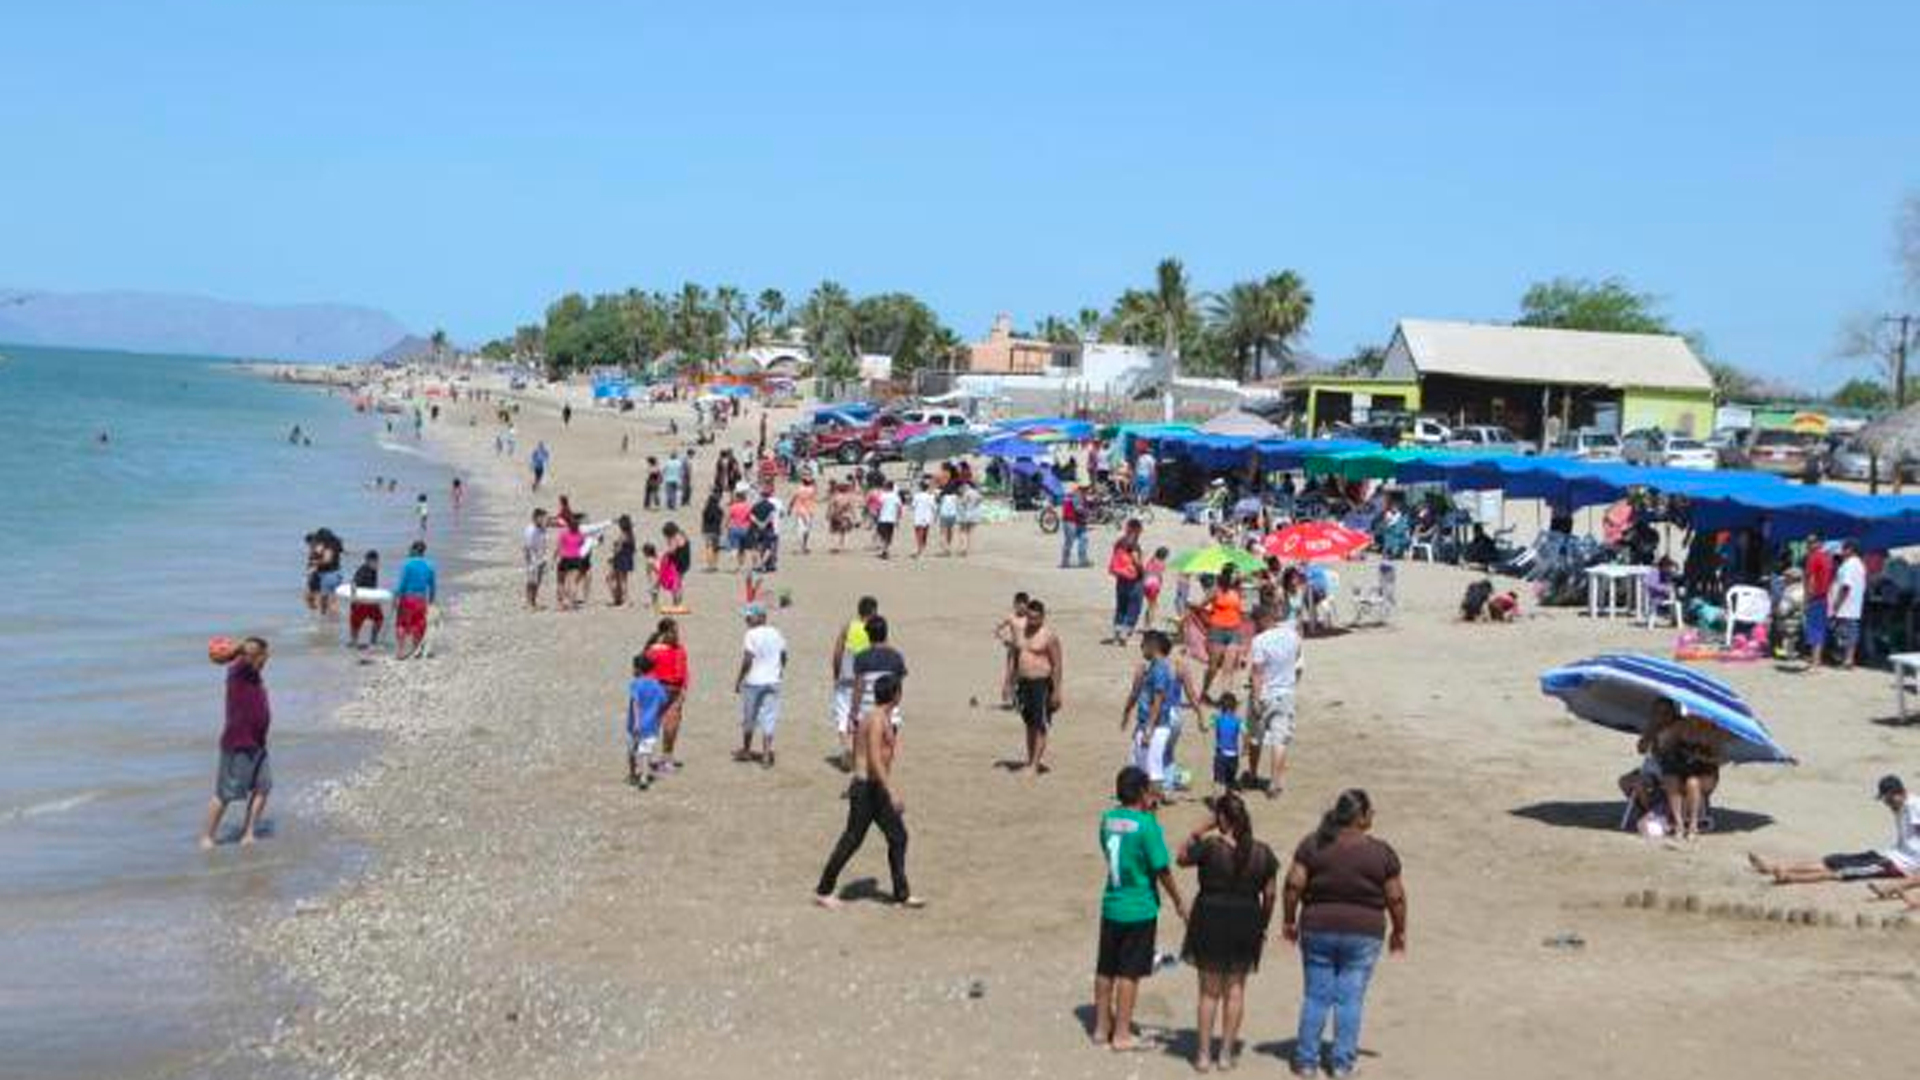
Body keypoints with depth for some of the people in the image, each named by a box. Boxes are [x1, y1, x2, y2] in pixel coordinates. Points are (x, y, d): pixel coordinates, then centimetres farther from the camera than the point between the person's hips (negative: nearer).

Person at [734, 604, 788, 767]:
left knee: (748, 717, 12)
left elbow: (747, 660, -16)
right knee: (768, 719, 3)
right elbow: (783, 657, 13)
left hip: (753, 682, -4)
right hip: (772, 682, 4)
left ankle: (746, 751, 26)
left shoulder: (752, 635, -13)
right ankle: (766, 755, -3)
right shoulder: (777, 634, 5)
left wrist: (738, 680, -8)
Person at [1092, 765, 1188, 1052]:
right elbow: (1162, 870, -14)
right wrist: (1179, 902, 1)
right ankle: (1122, 1034, 9)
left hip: (1111, 906, 6)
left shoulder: (1108, 819, 0)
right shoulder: (1146, 825, -18)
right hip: (1139, 909, -6)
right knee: (1129, 972, 3)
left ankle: (1102, 1028, 24)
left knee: (1106, 969, 14)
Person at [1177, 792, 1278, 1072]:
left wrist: (1203, 826, 0)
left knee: (1209, 990, 9)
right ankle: (1227, 1053, 17)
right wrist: (1263, 925, 14)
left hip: (1210, 921, -2)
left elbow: (1182, 856, 1)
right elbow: (1270, 893, 2)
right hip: (1246, 924, 2)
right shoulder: (1262, 853, -4)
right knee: (1235, 989, 13)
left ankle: (1204, 1054, 12)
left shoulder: (1209, 847, -16)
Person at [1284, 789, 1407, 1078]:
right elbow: (1395, 897, -2)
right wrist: (1399, 930, 12)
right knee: (1350, 998, 6)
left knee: (1316, 996, 10)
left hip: (1318, 929, 2)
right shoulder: (1381, 853, -6)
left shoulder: (1313, 845, -2)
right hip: (1363, 934, -2)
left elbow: (1294, 884, -6)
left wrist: (1289, 920, 6)